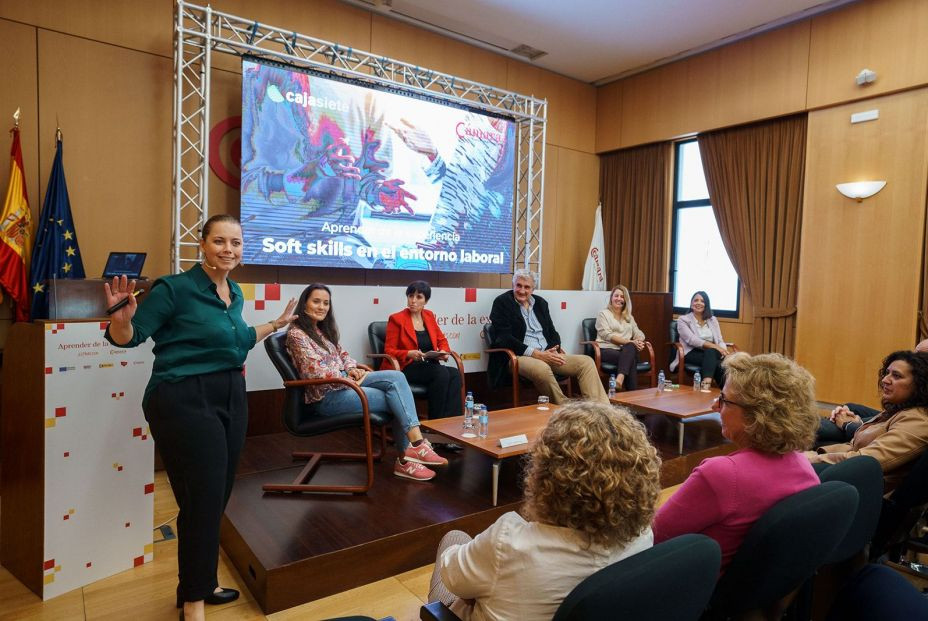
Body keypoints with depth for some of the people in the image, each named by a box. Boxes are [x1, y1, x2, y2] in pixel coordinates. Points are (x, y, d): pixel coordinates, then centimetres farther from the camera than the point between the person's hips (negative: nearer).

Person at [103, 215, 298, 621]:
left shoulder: (234, 293, 10)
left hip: (231, 398, 8)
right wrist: (121, 319, -31)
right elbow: (129, 338, -11)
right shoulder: (175, 288, -11)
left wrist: (275, 325, 32)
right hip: (185, 402, -7)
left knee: (217, 497, 15)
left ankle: (200, 583, 35)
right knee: (202, 502, -3)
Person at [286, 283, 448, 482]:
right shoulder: (297, 335, -12)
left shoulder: (322, 329, 15)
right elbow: (316, 372, -21)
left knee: (396, 377, -16)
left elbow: (342, 354, 22)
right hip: (327, 396, -8)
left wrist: (351, 369, 0)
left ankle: (415, 443, -23)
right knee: (395, 401, -14)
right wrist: (350, 379, -14)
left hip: (344, 381, 8)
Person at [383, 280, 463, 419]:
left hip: (429, 366, 5)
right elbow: (389, 351, -3)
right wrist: (409, 354, -22)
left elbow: (442, 340, 22)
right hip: (405, 368, -5)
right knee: (442, 373, -31)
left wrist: (443, 351, -1)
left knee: (455, 374, -26)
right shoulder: (396, 319, -2)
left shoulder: (429, 315, 14)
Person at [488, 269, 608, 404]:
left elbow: (552, 332, 19)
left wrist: (553, 352, -6)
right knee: (542, 369, -39)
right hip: (519, 356, -6)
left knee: (586, 362, -12)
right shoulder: (502, 302, -1)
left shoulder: (541, 302, 18)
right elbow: (504, 338, -11)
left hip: (546, 354, 7)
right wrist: (536, 354, -18)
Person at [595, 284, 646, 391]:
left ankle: (620, 378, -52)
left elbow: (638, 333, 17)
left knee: (630, 348, -35)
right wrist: (630, 342, -16)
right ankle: (632, 392, -36)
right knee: (630, 359, -34)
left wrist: (639, 341, -11)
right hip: (607, 349, -4)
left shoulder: (629, 317, 26)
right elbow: (607, 335, -6)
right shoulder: (604, 314, 8)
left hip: (626, 350, 4)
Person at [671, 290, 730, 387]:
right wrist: (715, 346, -22)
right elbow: (692, 340, -11)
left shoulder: (712, 319, 19)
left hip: (711, 353, 4)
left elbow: (720, 341, 10)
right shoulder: (683, 320, 4)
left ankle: (706, 384, -54)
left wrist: (724, 351, -15)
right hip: (691, 354, -3)